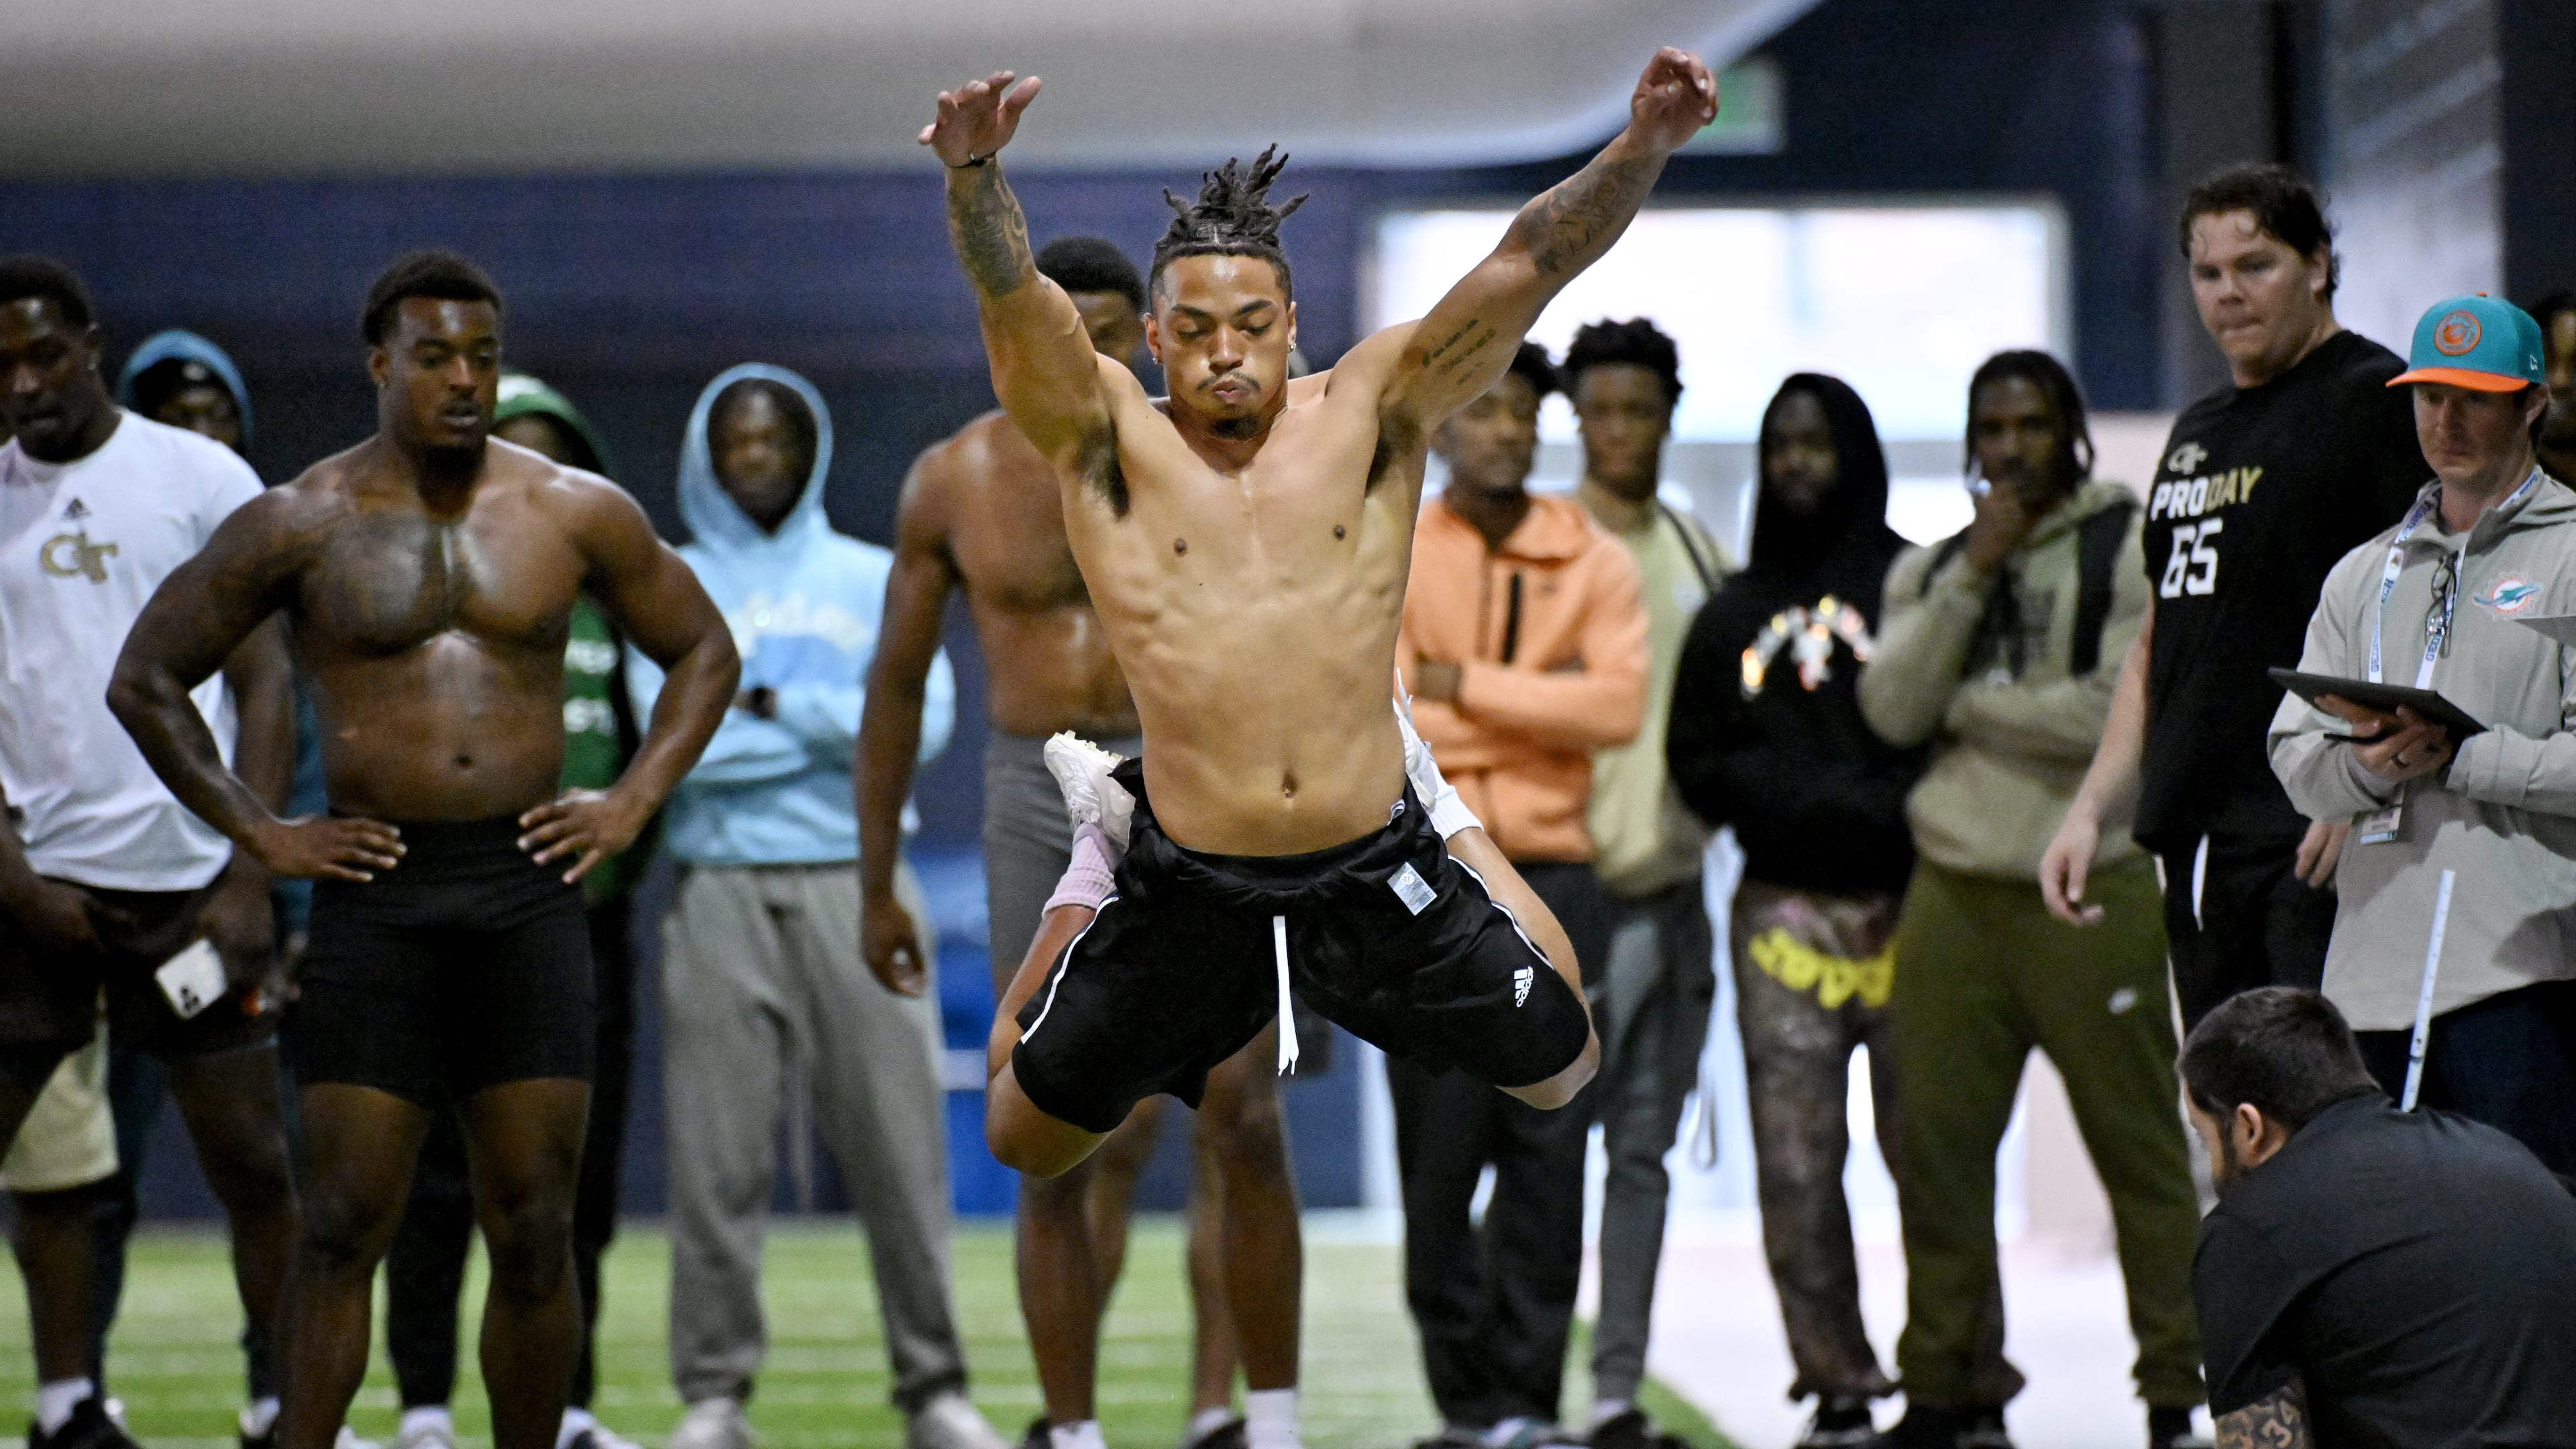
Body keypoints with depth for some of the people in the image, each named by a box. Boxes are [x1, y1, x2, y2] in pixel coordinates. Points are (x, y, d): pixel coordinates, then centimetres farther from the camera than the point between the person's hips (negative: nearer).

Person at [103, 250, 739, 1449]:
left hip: (528, 890, 2)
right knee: (343, 1231, -4)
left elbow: (703, 651, 18)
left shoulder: (576, 514, 5)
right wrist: (258, 834, -1)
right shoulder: (300, 525, -1)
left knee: (534, 1234, 3)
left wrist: (633, 802, 5)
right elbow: (144, 679, 6)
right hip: (375, 899, -2)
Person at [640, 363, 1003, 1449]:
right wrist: (843, 727, -3)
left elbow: (924, 721, -1)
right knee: (717, 1154, -3)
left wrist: (776, 703, -8)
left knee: (899, 1143, -3)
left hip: (858, 883, 1)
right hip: (722, 894, -1)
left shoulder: (873, 578, 13)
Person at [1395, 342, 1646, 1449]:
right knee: (1440, 1155, -2)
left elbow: (1619, 702, -7)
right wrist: (1538, 706, -11)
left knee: (1549, 1151, -1)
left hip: (1555, 877, 1)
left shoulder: (1594, 561, 8)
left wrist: (1462, 682, -9)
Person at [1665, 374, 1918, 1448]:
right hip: (1781, 909, 3)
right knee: (1796, 1161, -3)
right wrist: (1808, 804, -3)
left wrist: (1887, 813, -13)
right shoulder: (1735, 615, 17)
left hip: (1905, 907, -3)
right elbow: (1698, 763, 13)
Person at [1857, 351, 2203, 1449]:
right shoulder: (1931, 568, 16)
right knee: (1936, 1148, 5)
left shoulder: (2131, 547, 0)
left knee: (2139, 1145, -5)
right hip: (1952, 893, 5)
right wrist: (1971, 578, -7)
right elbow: (1892, 710, 0)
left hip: (2088, 893, -5)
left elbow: (2123, 710, -13)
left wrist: (1970, 705, -2)